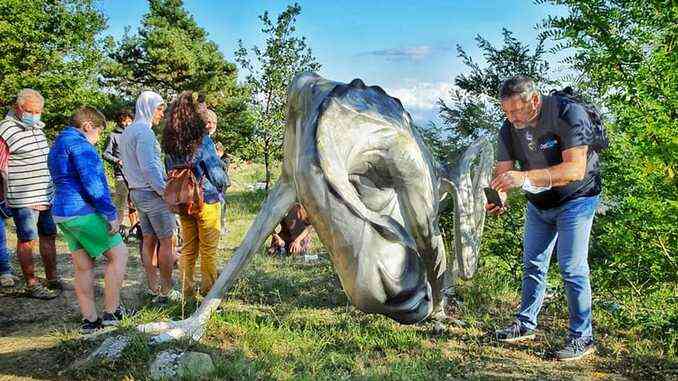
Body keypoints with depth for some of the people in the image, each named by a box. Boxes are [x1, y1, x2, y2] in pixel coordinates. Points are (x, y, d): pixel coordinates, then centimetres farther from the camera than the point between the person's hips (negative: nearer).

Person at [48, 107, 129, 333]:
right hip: (84, 213, -10)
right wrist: (111, 214, -16)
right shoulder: (79, 144, -13)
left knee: (83, 267, 11)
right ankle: (110, 312, 2)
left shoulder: (57, 145, 20)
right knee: (118, 255, 0)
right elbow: (92, 183, -20)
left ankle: (89, 319, 13)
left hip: (62, 214, 10)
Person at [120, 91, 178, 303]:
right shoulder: (144, 131, -15)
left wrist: (132, 188, 20)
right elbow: (149, 167, -21)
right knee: (166, 240, -3)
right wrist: (164, 191, -17)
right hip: (152, 192, -10)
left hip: (137, 192, 10)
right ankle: (166, 291, 1)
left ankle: (154, 287, 16)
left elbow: (126, 166, 20)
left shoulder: (127, 132, 16)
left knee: (148, 240, 12)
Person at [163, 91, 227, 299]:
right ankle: (208, 290, 11)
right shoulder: (202, 140, -15)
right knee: (208, 250, 4)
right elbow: (216, 173, -11)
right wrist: (222, 184, 9)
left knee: (188, 248, 15)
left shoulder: (169, 142, 3)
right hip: (206, 200, -6)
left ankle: (186, 290, 21)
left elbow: (169, 171, 12)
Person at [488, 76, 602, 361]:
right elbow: (503, 172, -11)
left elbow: (575, 169, -37)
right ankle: (526, 324, 24)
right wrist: (498, 198, -34)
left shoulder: (568, 114, -27)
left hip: (576, 199, -6)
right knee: (533, 264, 10)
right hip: (538, 204, 6)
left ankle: (582, 337, 2)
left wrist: (525, 177, -47)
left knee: (571, 268, -10)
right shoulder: (509, 129, -8)